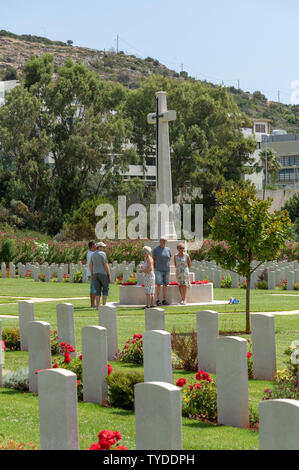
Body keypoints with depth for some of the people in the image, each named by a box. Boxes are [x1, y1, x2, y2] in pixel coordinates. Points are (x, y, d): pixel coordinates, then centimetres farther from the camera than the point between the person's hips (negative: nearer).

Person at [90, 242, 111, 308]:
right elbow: (106, 265, -13)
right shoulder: (103, 254, -10)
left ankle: (98, 306, -2)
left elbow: (90, 265, 9)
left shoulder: (93, 254, 10)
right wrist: (109, 275, -9)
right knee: (106, 289, 6)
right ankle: (104, 304, -3)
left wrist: (91, 274, 13)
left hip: (95, 274, 6)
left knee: (98, 291, 5)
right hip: (103, 274, -5)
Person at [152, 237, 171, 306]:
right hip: (158, 270, -4)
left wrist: (168, 268, 6)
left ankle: (164, 300, 9)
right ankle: (158, 300, -2)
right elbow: (153, 259, 0)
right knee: (159, 285, -6)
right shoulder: (156, 249, -3)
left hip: (166, 270, 4)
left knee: (165, 285, 4)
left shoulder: (168, 249, 8)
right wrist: (155, 268, -5)